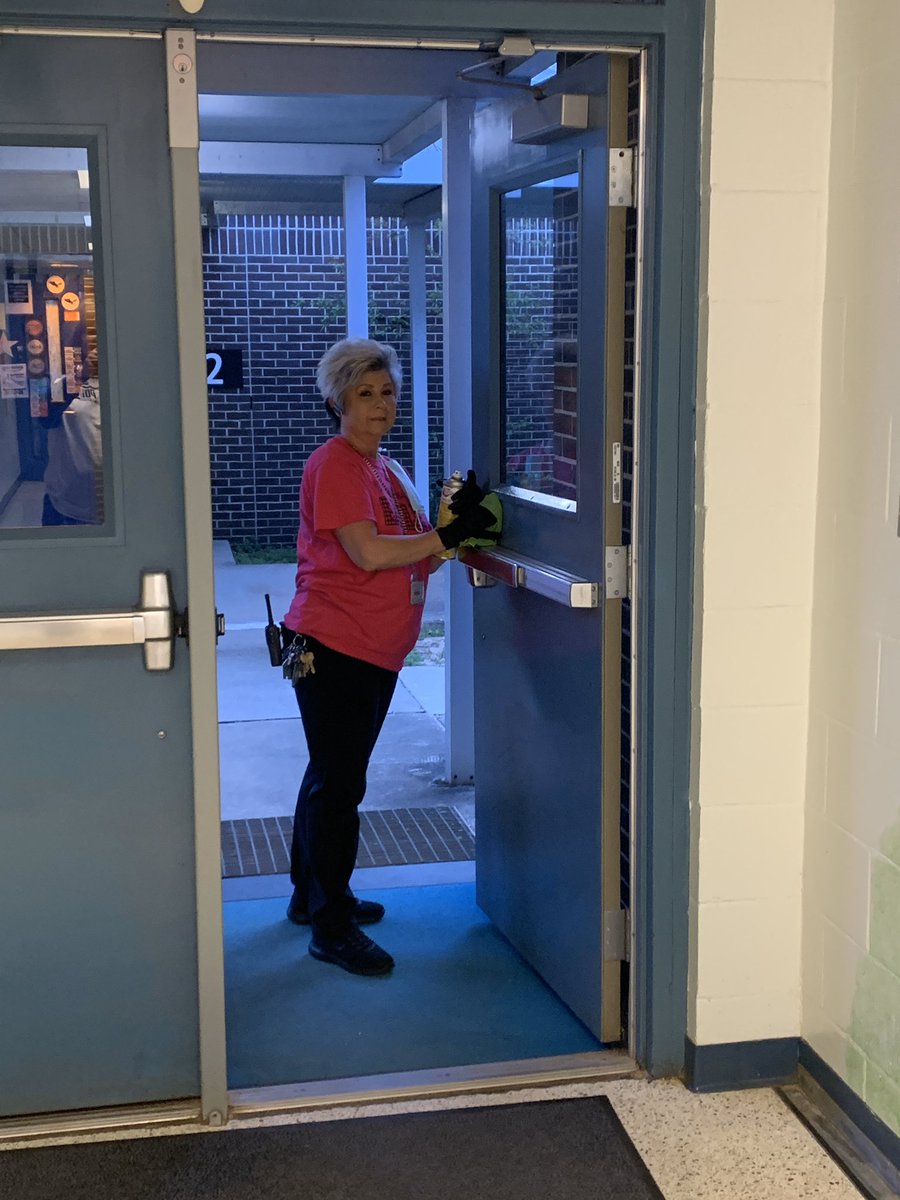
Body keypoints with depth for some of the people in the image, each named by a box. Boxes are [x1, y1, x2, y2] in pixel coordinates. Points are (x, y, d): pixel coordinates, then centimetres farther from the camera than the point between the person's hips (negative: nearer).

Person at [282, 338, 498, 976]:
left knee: (333, 778, 19)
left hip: (379, 654, 9)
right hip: (333, 648, -9)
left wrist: (459, 524, -4)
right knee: (338, 784, -3)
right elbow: (369, 553, -23)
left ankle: (312, 896, 34)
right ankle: (332, 927, 7)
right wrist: (448, 535, -18)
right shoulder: (334, 464, -12)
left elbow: (417, 560, 12)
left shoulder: (388, 470, 16)